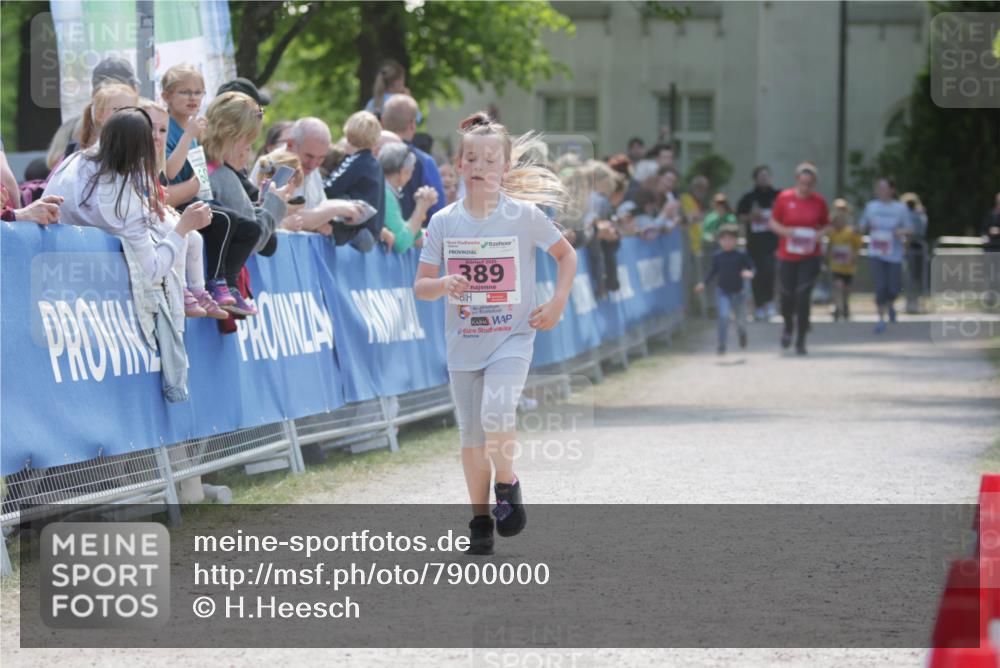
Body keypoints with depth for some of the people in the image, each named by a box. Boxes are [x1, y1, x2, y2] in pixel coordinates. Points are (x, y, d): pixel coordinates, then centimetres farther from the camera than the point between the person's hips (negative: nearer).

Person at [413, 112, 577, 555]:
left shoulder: (525, 216, -6)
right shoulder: (444, 222, -1)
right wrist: (443, 284, -21)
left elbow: (566, 255, 8)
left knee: (496, 417, -23)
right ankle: (480, 520, 19)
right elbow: (420, 287, 0)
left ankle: (507, 484, 4)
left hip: (511, 339, -3)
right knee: (472, 436, 7)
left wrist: (557, 304, -2)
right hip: (463, 342, 3)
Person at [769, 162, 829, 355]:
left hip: (810, 257, 0)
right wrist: (785, 231, -14)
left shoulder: (819, 201, 0)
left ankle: (801, 341, 1)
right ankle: (788, 326, 38)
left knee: (803, 297, -9)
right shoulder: (784, 198, -3)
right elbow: (773, 222, 5)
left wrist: (819, 234, -10)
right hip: (787, 256, 0)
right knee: (787, 296, 5)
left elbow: (826, 226, 11)